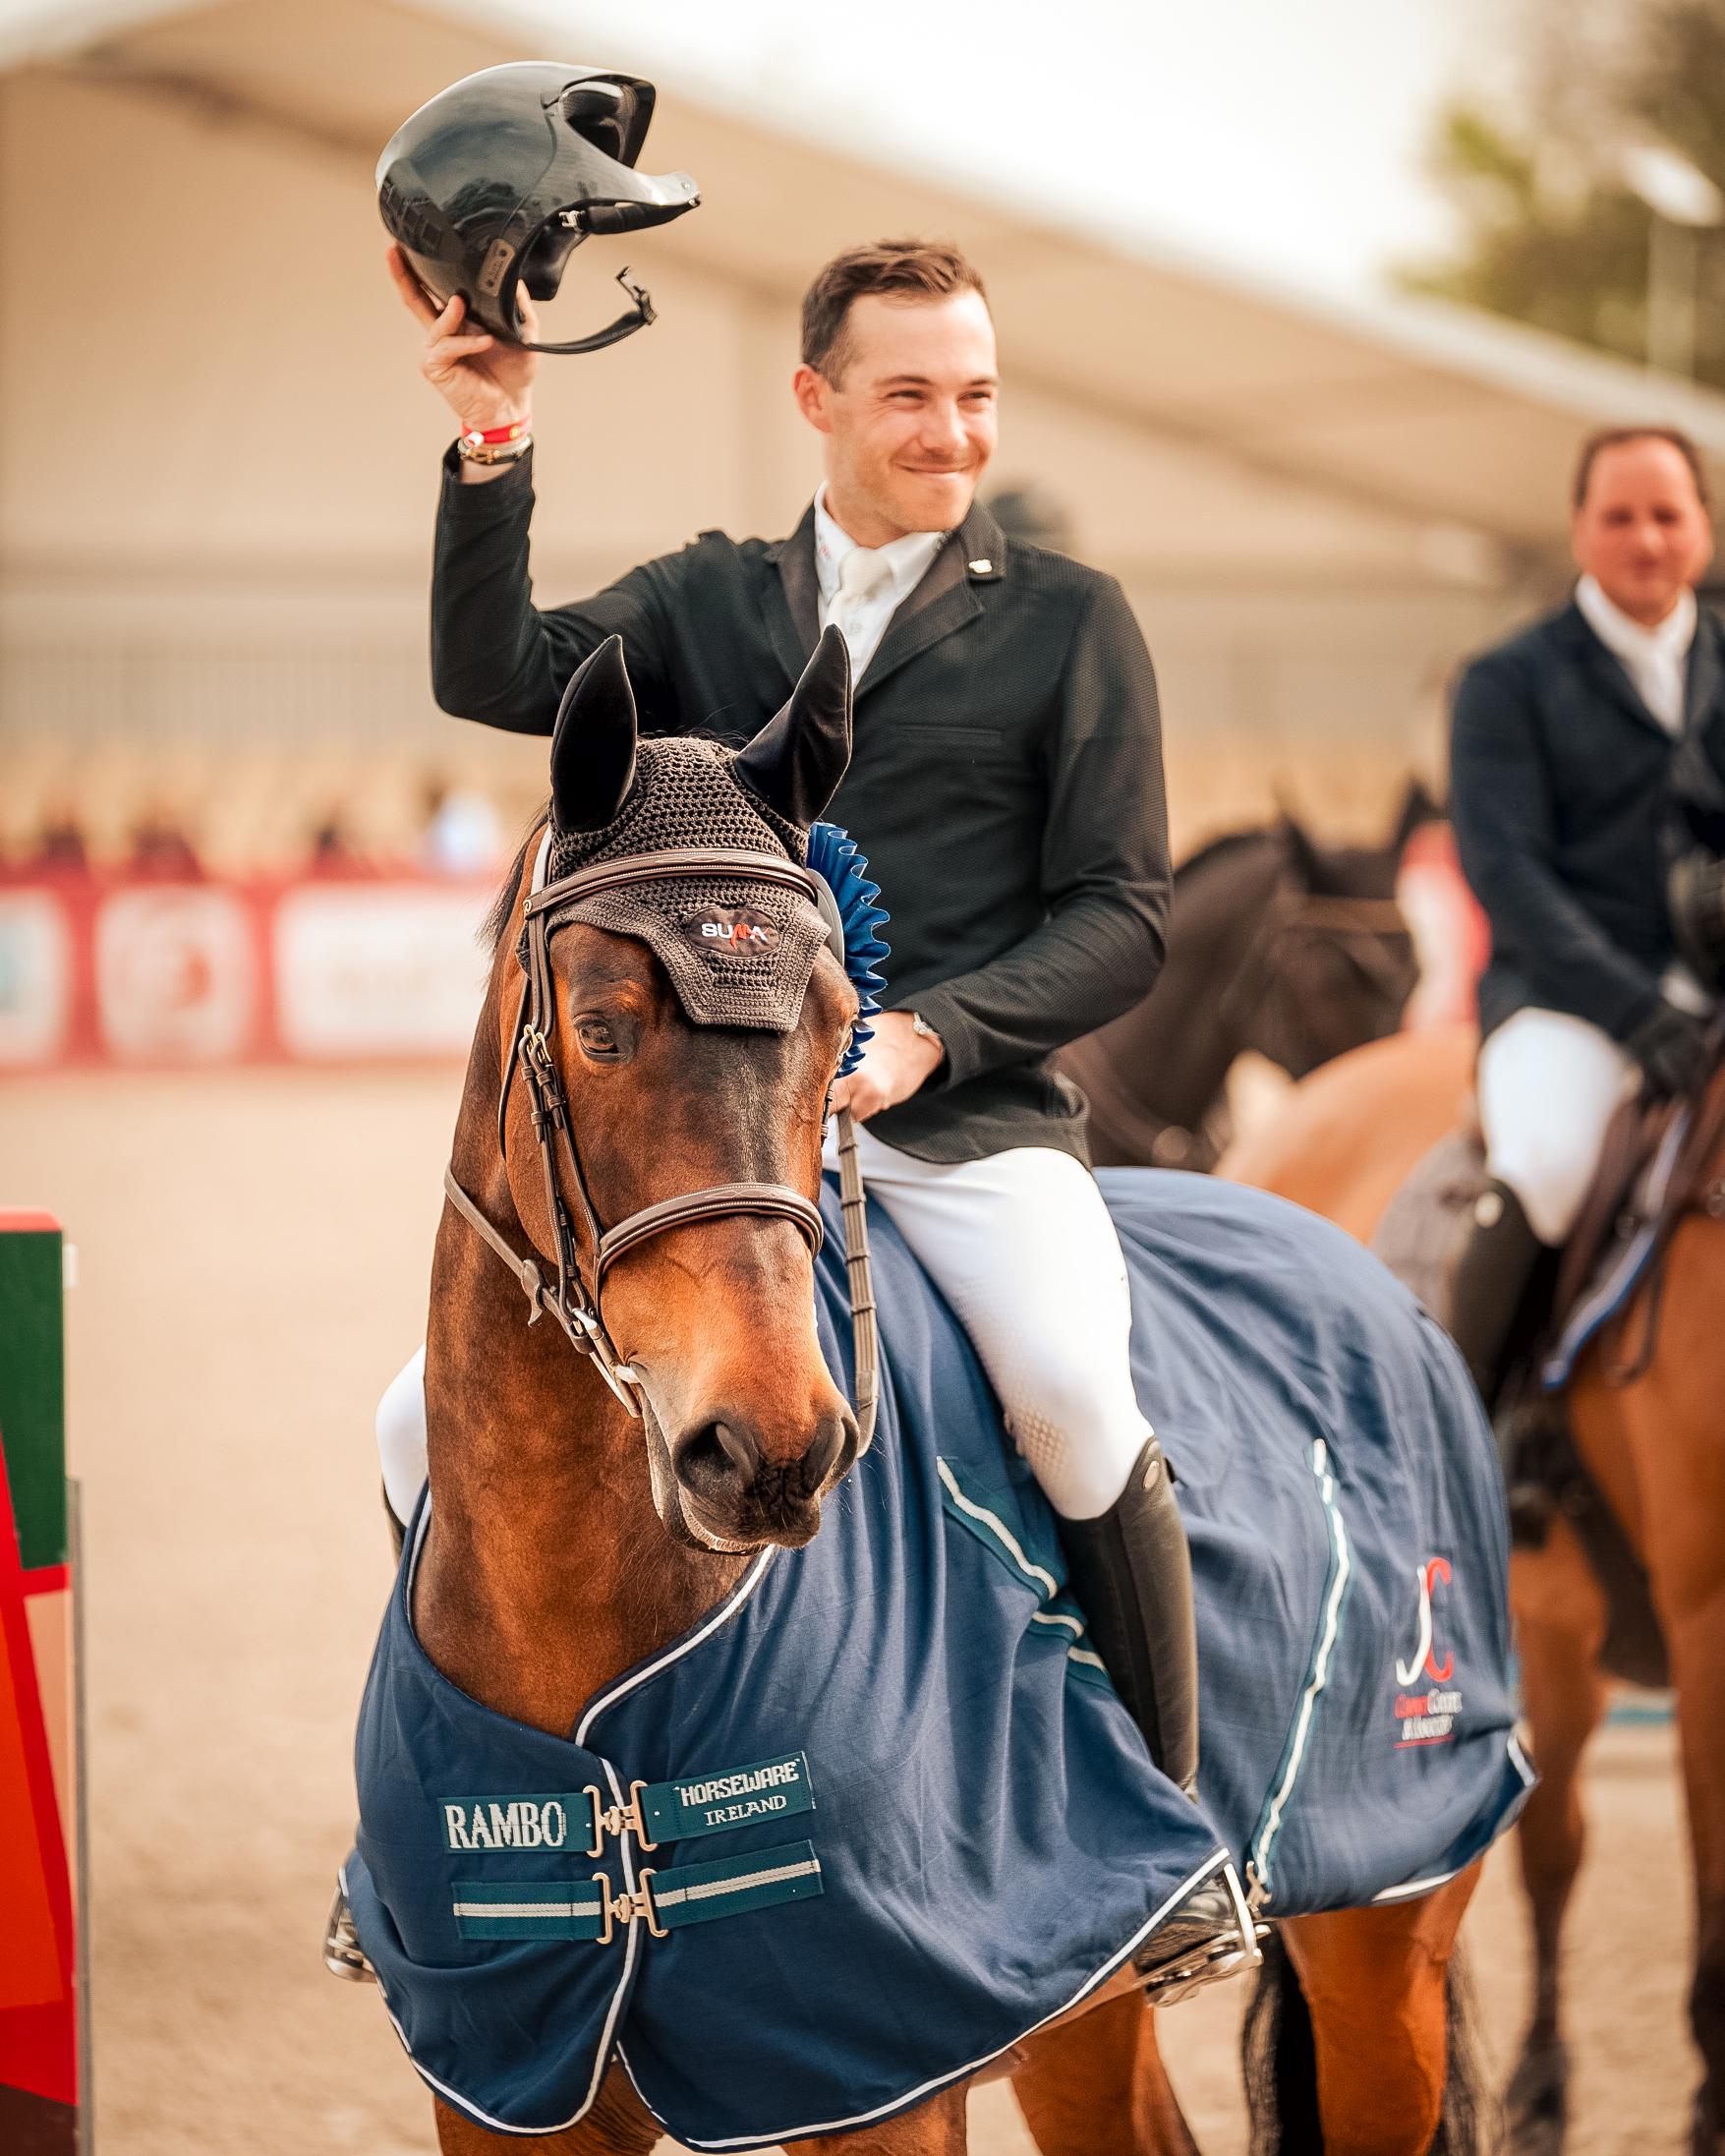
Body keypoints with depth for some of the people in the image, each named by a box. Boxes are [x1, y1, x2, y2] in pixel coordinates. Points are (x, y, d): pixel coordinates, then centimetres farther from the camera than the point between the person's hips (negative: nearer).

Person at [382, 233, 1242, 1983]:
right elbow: (496, 677, 2)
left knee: (1070, 1394, -32)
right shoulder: (705, 602, 16)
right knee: (440, 1420, -9)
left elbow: (1122, 914, 2)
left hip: (967, 1119, -3)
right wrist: (492, 449, -9)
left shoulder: (1068, 621, 7)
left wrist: (932, 1032, -13)